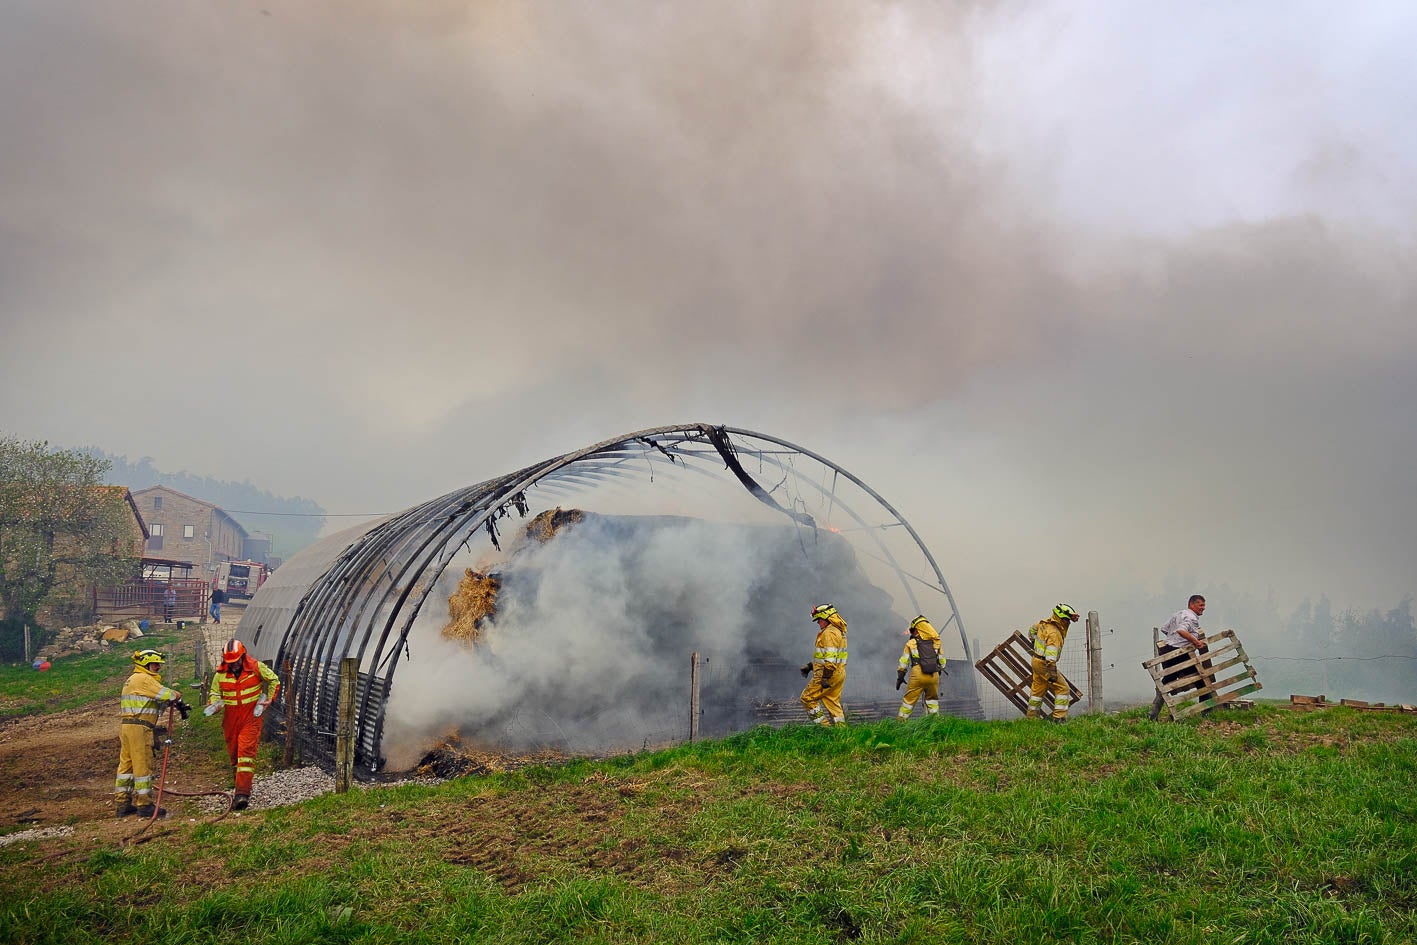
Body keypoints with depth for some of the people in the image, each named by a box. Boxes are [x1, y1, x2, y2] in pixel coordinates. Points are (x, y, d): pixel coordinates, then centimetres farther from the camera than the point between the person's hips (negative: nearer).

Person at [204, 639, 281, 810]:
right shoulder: (220, 673, -1)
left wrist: (270, 699, -3)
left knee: (246, 751, -15)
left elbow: (274, 680, 8)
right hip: (231, 718, 4)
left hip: (251, 716, -4)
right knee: (233, 753, 12)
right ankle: (241, 786, 29)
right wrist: (214, 704, -9)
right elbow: (214, 692, 12)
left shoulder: (256, 667, -7)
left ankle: (243, 793, -20)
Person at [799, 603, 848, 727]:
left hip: (829, 674, -10)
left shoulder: (829, 633, -15)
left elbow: (830, 658, -23)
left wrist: (825, 677, -25)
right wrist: (810, 666, 24)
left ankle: (825, 725, -6)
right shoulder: (838, 631, 19)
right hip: (839, 674, 10)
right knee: (832, 702, 12)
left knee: (807, 698, -3)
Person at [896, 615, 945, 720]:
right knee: (932, 699, 20)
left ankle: (900, 722, 5)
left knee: (909, 700, 5)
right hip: (934, 676, 3)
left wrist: (900, 677, 16)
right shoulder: (936, 642, 13)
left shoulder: (911, 643, 6)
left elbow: (903, 663, 7)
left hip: (918, 676, -3)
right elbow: (942, 661, 19)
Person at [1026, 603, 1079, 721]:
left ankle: (1031, 716, 28)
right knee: (1062, 688, -5)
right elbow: (1050, 654, -33)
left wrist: (1036, 642, 36)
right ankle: (1059, 717, -8)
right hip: (1044, 664, -10)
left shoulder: (1045, 622, 1)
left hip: (1036, 660, 10)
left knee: (1038, 689, 19)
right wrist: (1052, 673, -35)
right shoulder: (1054, 633, -26)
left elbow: (1032, 629, 22)